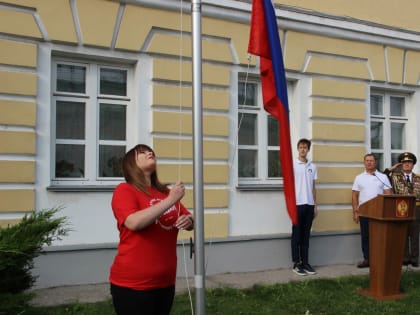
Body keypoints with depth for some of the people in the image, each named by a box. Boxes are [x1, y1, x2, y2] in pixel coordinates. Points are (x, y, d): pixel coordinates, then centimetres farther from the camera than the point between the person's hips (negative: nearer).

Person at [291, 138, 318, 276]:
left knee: (306, 235, 9)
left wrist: (315, 205, 11)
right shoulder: (292, 164, -3)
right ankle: (296, 264, 8)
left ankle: (305, 262, 16)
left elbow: (313, 187, 14)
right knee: (297, 235, 2)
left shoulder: (312, 166, 11)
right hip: (297, 204, -4)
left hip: (309, 205, 4)